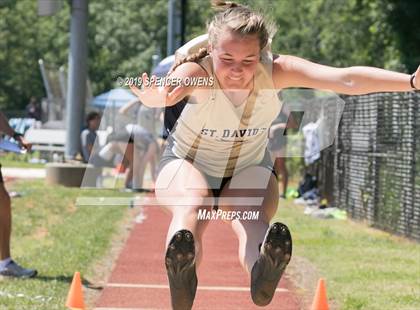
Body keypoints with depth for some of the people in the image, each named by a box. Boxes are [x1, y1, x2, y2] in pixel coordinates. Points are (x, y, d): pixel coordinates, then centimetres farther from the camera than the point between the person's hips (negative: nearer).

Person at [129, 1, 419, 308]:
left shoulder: (275, 71, -25)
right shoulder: (196, 73, -30)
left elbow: (345, 79, -36)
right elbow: (169, 88, -54)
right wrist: (154, 97, -80)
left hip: (249, 170, 1)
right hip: (188, 165, -1)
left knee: (252, 221, -32)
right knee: (190, 208, -36)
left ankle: (262, 273, -65)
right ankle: (181, 280, -65)